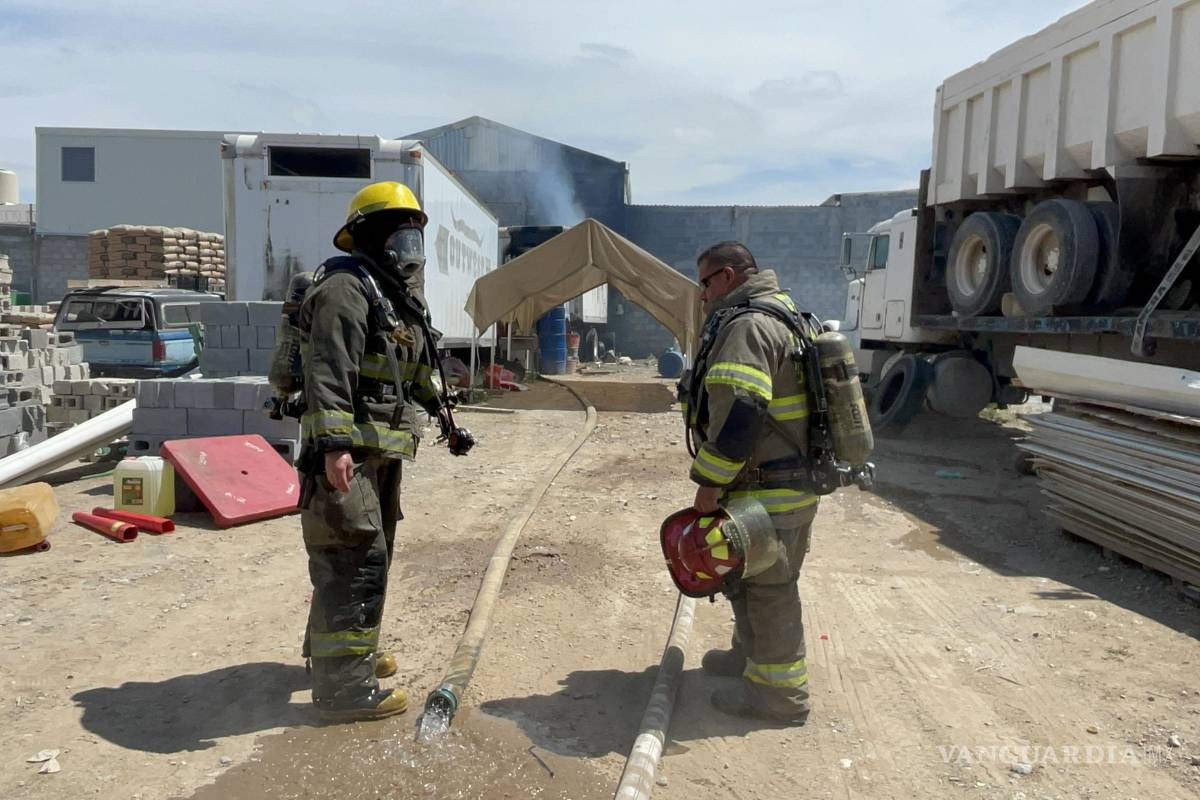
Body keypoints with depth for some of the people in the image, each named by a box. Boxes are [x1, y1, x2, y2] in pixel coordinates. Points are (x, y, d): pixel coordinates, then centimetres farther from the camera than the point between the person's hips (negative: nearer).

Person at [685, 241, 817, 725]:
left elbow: (738, 413, -28)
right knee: (747, 579, 23)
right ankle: (750, 655, 41)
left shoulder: (747, 326, -18)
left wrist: (710, 484, -21)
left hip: (769, 493, -11)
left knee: (768, 589, 2)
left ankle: (779, 694, 15)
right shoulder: (780, 315, 17)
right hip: (792, 481, 11)